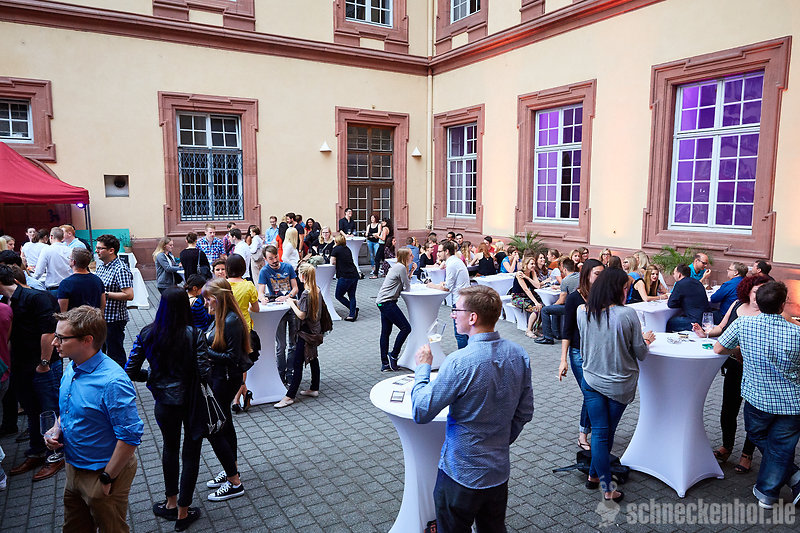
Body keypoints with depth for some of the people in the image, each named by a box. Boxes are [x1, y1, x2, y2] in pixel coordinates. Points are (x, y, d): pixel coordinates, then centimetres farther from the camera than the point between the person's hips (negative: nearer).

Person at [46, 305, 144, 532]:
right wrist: (56, 430, -2)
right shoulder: (71, 368, -2)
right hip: (73, 468, 8)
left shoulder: (113, 382, -31)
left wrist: (107, 478, -20)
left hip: (102, 474, -8)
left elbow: (130, 437, -28)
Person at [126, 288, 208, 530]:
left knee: (170, 447, 25)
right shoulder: (194, 335, -19)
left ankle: (171, 503, 39)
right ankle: (183, 513, 23)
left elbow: (130, 371, -6)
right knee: (191, 453, 12)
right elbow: (204, 373, -22)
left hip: (164, 403, 3)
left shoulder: (147, 334, -8)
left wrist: (152, 376, 11)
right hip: (191, 402, -3)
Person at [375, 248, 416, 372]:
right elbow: (407, 287, -10)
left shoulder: (397, 266, 17)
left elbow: (403, 283, 16)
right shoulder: (401, 267, -13)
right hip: (388, 302, -11)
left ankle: (385, 363, 16)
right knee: (406, 328, -8)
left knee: (385, 332, 12)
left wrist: (410, 271, 10)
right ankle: (393, 355, 0)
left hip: (382, 301, 11)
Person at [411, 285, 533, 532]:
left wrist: (423, 367, -7)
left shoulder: (460, 363, -28)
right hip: (499, 471, 6)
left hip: (461, 474, -6)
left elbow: (420, 412, -20)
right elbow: (524, 413, 4)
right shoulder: (518, 354, -7)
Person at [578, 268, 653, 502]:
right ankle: (595, 474, 29)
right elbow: (641, 354, -11)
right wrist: (645, 340, 13)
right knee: (608, 432, 16)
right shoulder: (627, 314, -19)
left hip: (591, 381, 2)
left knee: (599, 432, 10)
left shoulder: (582, 312, -7)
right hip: (619, 384, -2)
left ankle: (601, 481, 15)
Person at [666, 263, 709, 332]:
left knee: (669, 322, -2)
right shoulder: (697, 282, 15)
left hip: (695, 321, -9)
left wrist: (669, 302, 11)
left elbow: (671, 304, -10)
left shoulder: (680, 284, -12)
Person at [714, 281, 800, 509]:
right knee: (780, 447, 13)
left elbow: (718, 349, -2)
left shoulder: (742, 325, -14)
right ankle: (767, 493, 22)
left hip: (757, 399, 0)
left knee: (758, 437, 25)